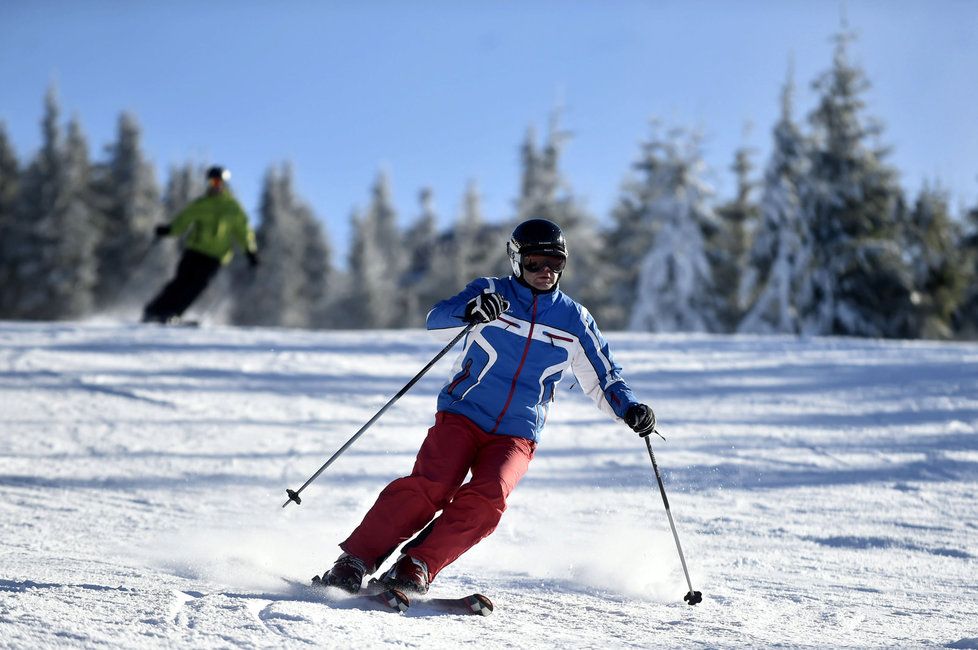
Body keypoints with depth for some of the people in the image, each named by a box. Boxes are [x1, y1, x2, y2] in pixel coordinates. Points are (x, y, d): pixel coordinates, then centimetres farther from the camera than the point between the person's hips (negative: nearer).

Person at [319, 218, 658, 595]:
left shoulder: (574, 320, 10)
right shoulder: (491, 293, 2)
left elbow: (603, 378, 18)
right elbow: (437, 319, -15)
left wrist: (629, 408, -2)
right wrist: (469, 313, -38)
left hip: (516, 436, 2)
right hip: (462, 414, -2)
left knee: (487, 497, -25)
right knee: (431, 486, -23)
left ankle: (418, 566, -19)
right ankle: (355, 560, -16)